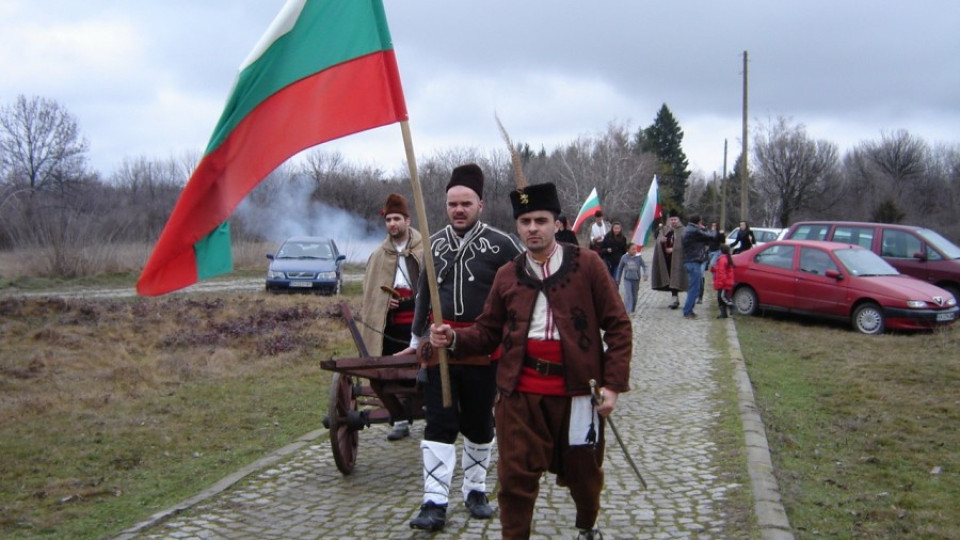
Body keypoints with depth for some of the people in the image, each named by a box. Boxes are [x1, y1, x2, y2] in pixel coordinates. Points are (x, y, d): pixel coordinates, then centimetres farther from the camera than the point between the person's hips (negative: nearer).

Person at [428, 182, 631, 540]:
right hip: (521, 392, 1)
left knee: (583, 471, 17)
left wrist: (613, 383, -10)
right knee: (516, 476, 1)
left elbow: (618, 326, -3)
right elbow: (489, 331, 10)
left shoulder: (587, 264, -3)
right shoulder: (507, 275, 6)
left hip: (578, 389, -1)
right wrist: (455, 338, -10)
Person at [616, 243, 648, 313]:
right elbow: (620, 268, 7)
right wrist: (618, 279, 12)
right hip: (627, 279, -1)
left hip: (636, 279, 1)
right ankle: (627, 309, -15)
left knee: (634, 295, 11)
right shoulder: (624, 257, -4)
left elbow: (644, 266, -3)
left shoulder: (638, 257, -6)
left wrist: (645, 274, -21)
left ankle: (633, 309, 27)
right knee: (628, 294, -14)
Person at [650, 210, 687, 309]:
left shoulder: (682, 231, -2)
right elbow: (657, 242, 9)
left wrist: (673, 249, -18)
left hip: (677, 259, -5)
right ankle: (676, 299, 18)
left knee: (675, 278, -12)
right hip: (666, 259, 5)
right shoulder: (664, 230, 14)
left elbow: (683, 244, -11)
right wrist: (660, 240, -13)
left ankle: (675, 299, -14)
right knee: (669, 278, 7)